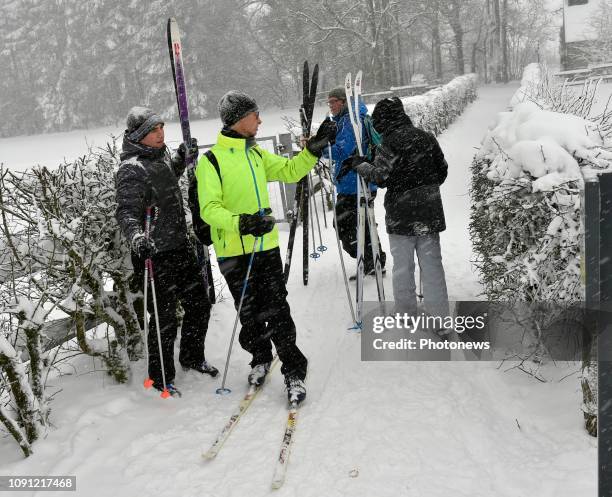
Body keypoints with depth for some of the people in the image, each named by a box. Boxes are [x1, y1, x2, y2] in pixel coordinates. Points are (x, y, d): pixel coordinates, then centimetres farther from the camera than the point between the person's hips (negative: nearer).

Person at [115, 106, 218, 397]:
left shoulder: (160, 157, 10)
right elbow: (127, 212, -29)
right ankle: (160, 377, 21)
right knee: (165, 319, 0)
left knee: (199, 305, 18)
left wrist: (181, 158, 26)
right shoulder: (132, 170, -17)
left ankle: (192, 357, 40)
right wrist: (136, 237, -47)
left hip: (180, 247, 9)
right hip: (154, 255, -9)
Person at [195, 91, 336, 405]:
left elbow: (290, 171, 21)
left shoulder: (257, 154, 12)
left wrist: (314, 148, 8)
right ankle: (260, 358, 33)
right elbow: (209, 208, -15)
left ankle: (293, 371, 9)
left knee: (277, 311, 0)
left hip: (267, 246, 4)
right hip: (234, 251, -4)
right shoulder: (211, 160, -8)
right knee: (249, 314, 9)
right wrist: (240, 223, -32)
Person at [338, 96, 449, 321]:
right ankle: (439, 316, 10)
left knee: (402, 267, 8)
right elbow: (442, 170, 14)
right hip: (430, 214, 5)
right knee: (432, 264, 8)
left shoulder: (391, 142, -11)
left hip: (401, 214, -5)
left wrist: (358, 163, -2)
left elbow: (379, 176, -16)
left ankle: (406, 314, 18)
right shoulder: (426, 137, 7)